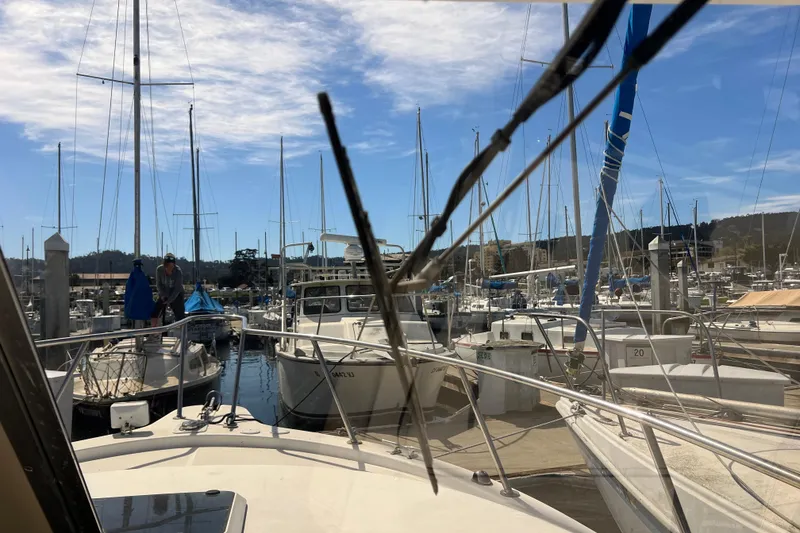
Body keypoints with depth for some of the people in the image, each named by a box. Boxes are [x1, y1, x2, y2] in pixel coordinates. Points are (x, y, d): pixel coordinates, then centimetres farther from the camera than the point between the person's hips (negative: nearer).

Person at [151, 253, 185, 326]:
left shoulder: (178, 271, -23)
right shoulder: (159, 269, -14)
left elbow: (177, 289, -19)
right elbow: (159, 285, -4)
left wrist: (169, 300, -21)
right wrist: (163, 296, -15)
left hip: (176, 296, -3)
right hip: (164, 295, 3)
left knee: (180, 317, -10)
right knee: (153, 315, -6)